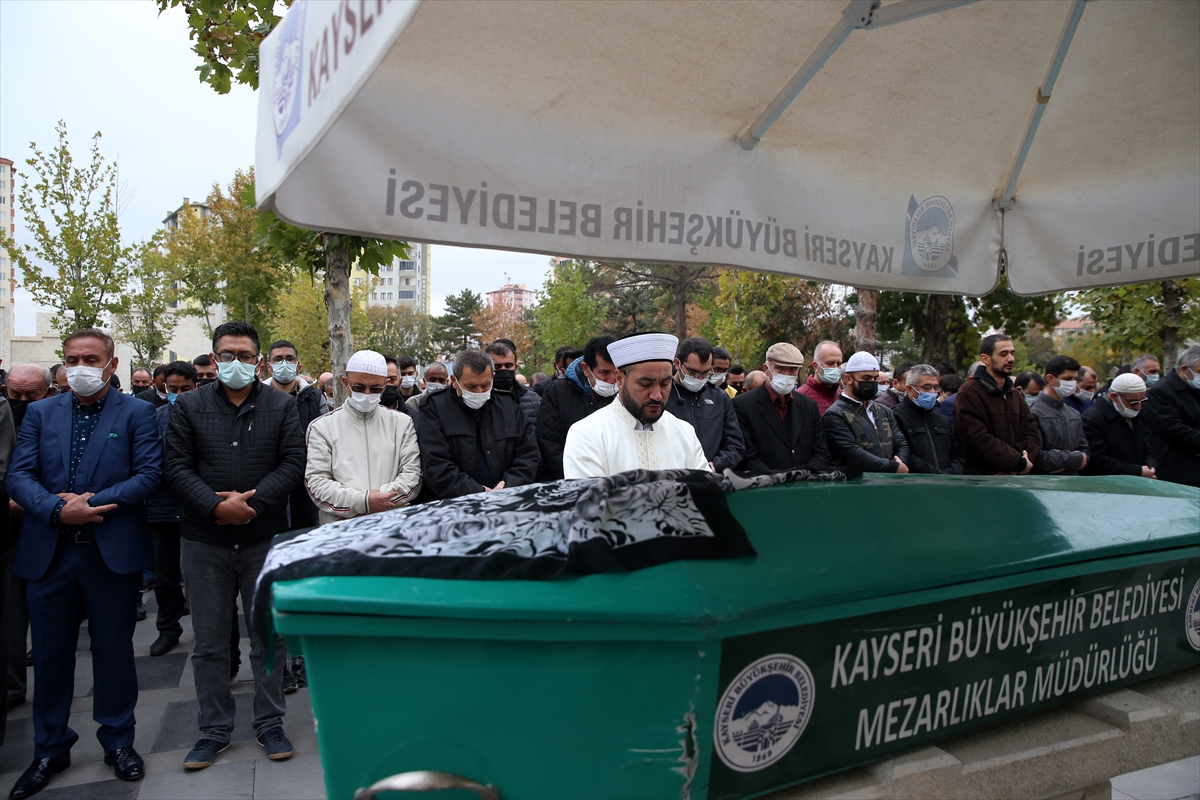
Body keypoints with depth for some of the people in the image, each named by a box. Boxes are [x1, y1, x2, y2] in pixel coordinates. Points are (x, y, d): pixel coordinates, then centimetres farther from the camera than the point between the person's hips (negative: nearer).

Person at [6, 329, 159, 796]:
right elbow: (19, 475, 0)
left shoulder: (136, 414, 0)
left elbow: (150, 474, -8)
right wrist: (57, 509, -17)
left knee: (114, 649, 9)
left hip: (113, 551, -3)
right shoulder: (40, 413, 9)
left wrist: (93, 503, -17)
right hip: (49, 552, 3)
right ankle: (50, 748, 30)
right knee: (50, 652, 12)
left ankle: (118, 741, 26)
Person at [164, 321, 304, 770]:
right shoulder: (190, 407, 5)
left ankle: (270, 724, 23)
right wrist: (216, 506, -16)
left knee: (268, 636, 8)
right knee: (208, 642, 10)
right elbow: (177, 467, -2)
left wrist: (252, 502, -16)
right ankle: (214, 730, 25)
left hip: (265, 539, -1)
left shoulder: (281, 406, 4)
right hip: (204, 542, 1)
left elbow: (293, 463, -4)